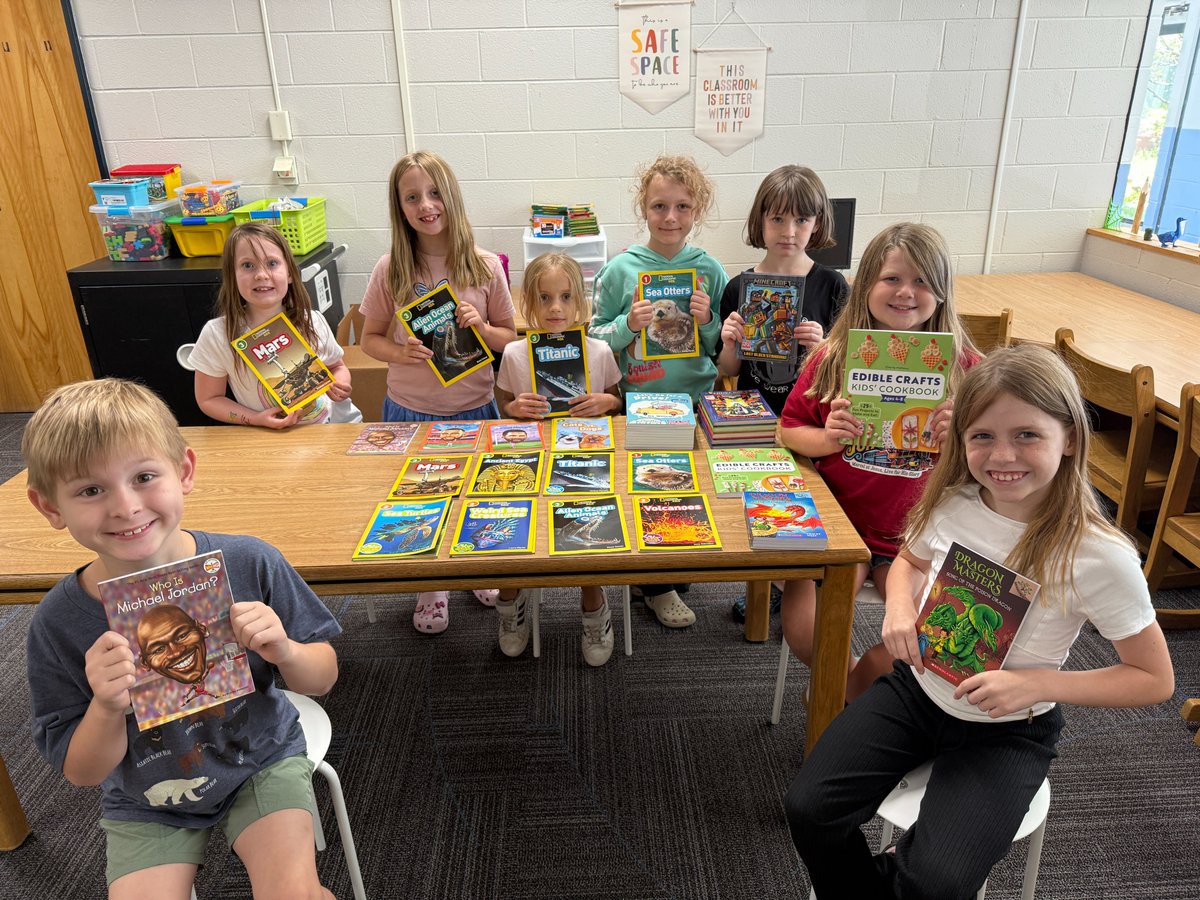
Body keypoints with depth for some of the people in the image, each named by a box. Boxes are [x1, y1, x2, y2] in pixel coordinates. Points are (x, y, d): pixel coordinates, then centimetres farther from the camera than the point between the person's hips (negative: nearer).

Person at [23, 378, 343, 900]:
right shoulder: (59, 623, -18)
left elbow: (323, 680, -8)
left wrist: (285, 652, -30)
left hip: (261, 761, -1)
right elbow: (81, 773, -8)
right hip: (146, 803, 2)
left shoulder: (248, 564, -20)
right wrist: (107, 707, -28)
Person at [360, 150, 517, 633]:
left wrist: (481, 327, -20)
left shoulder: (485, 266, -8)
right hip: (410, 411, 0)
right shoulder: (390, 270, -9)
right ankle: (431, 589, 40)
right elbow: (370, 338, 1)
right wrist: (400, 352, -20)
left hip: (474, 408, 0)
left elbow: (509, 338, 1)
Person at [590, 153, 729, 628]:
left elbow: (727, 349, 5)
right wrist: (627, 325, -18)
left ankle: (670, 578, 36)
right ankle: (654, 586, 30)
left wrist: (709, 321, -14)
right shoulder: (620, 269, -5)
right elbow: (594, 339, -1)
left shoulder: (710, 270, -1)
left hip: (696, 402, 2)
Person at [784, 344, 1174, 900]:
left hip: (1007, 731, -3)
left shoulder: (1100, 556, -21)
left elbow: (1154, 678, -8)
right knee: (809, 808, -12)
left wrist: (1037, 683, -22)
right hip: (916, 688, 3)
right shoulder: (951, 503, -11)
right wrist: (899, 606, -10)